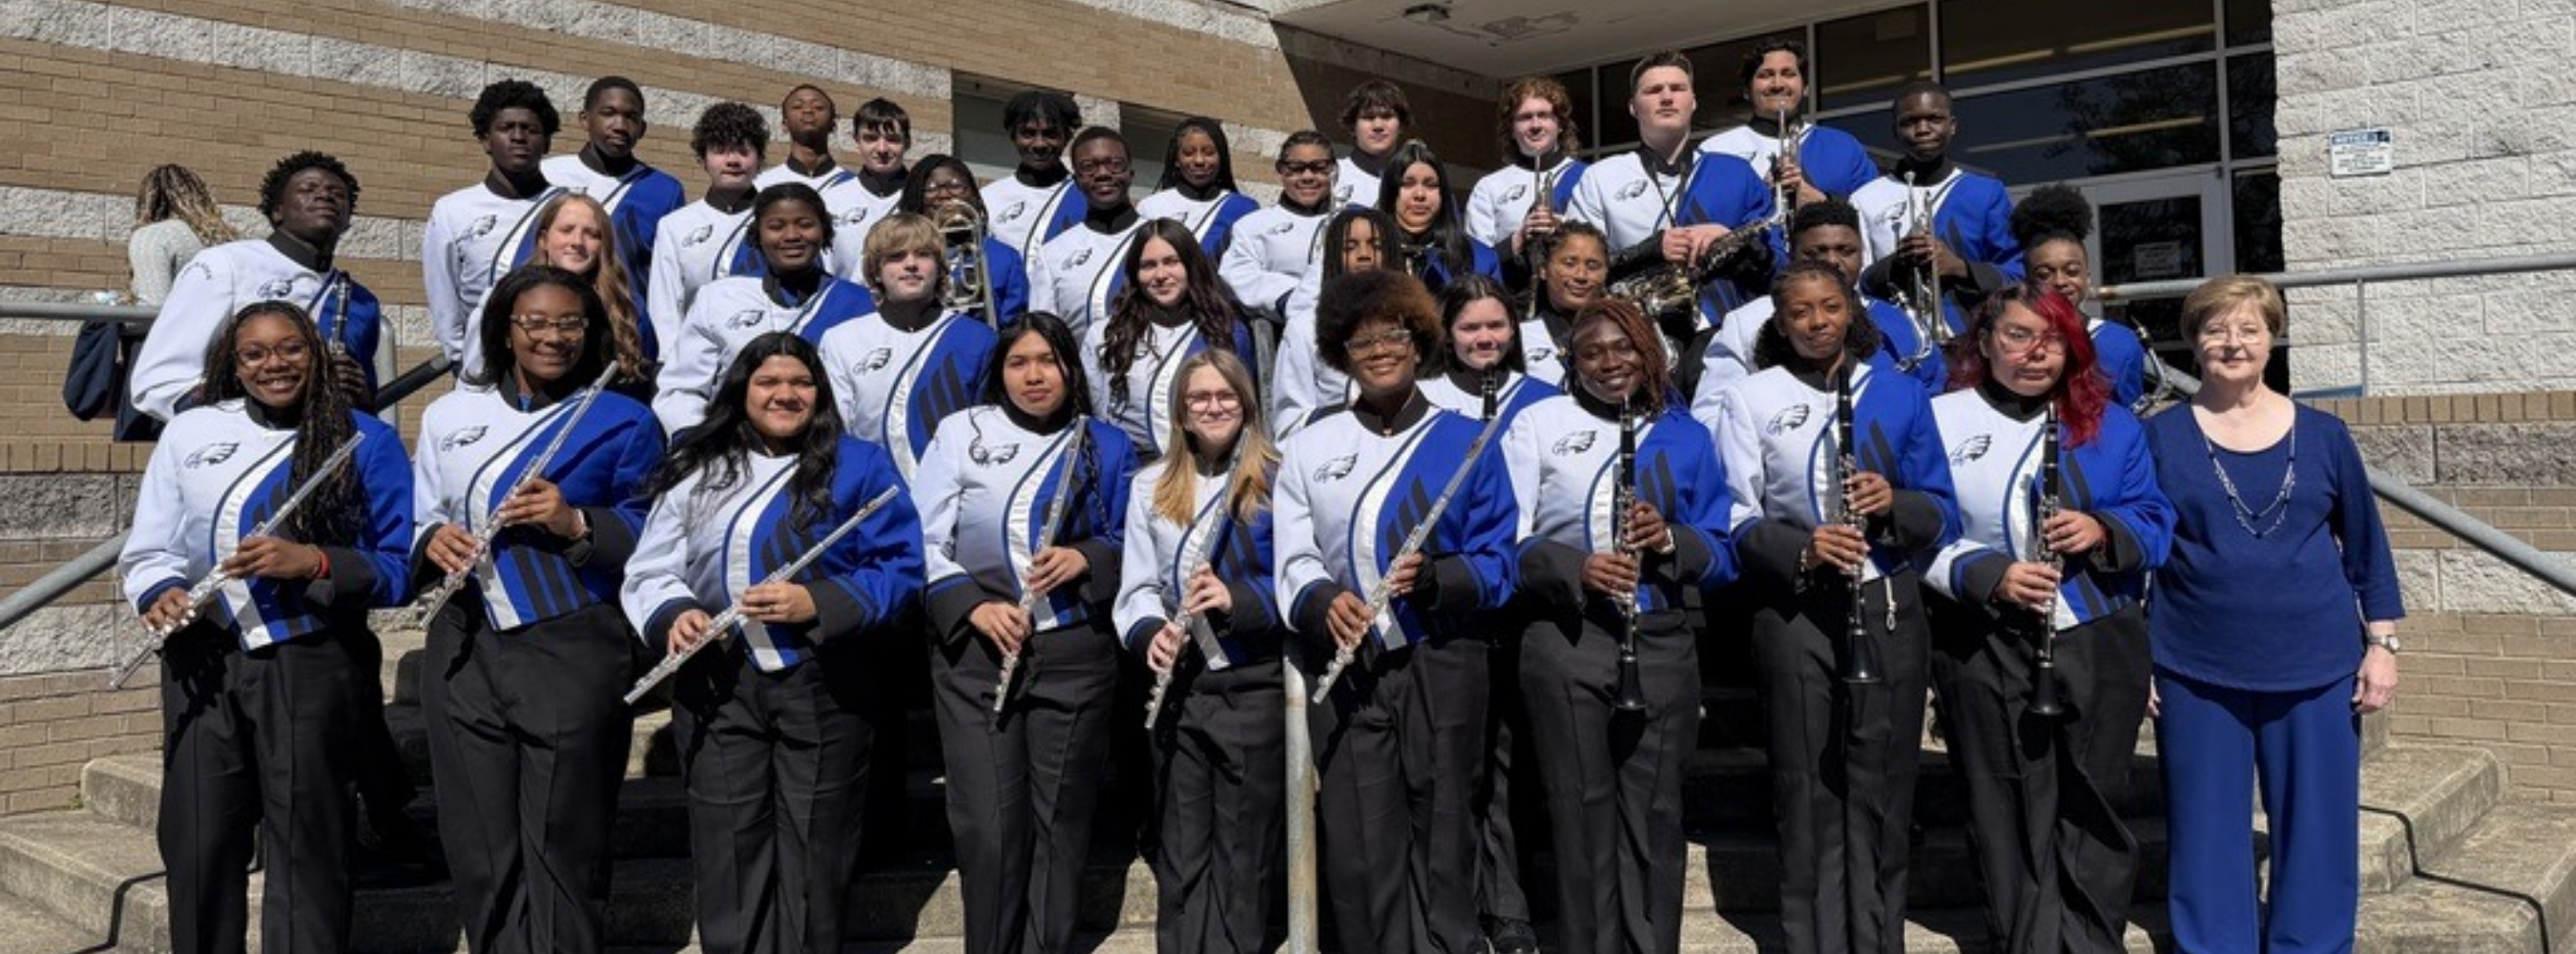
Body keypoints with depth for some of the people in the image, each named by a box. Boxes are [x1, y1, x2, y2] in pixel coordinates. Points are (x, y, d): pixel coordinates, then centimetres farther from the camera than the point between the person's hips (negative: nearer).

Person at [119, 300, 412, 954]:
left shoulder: (367, 441, 1)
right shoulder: (190, 432, 11)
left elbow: (399, 568, -2)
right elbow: (148, 551, 10)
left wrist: (312, 563, -17)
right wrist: (160, 594, -11)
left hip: (313, 668, -3)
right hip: (203, 662, 3)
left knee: (305, 850, 2)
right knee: (197, 845, 6)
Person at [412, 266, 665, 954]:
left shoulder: (623, 422, 1)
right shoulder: (448, 416, 13)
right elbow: (418, 519, 17)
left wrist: (576, 525, -19)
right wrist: (433, 542, -5)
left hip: (573, 653, -4)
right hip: (465, 651, 4)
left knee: (562, 852, 1)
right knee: (480, 852, 8)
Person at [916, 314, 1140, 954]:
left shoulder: (1108, 446, 9)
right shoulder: (961, 433, 6)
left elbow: (1133, 542, 7)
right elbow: (924, 542, 1)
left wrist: (1086, 558, -13)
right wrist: (973, 605, -14)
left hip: (1076, 655, 1)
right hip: (976, 653, -1)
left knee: (1061, 820, 7)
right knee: (988, 824, -3)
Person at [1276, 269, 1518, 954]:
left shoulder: (1465, 441, 6)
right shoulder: (1310, 446, 11)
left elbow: (1499, 562, 1)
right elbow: (1292, 557, 2)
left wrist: (1433, 578, -18)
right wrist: (1322, 601, -19)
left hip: (1441, 666, -1)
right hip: (1344, 672, 1)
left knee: (1441, 845, 3)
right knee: (1359, 853, 1)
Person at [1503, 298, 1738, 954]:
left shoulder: (1686, 437, 11)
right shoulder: (1538, 424, 5)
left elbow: (1724, 554, 9)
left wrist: (1670, 539, -12)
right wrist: (1575, 566, -20)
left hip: (1661, 642, 2)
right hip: (1566, 640, -2)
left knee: (1655, 812, 5)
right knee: (1583, 810, 3)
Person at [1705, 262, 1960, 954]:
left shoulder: (1900, 395, 8)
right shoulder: (1750, 401, 3)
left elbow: (1944, 515, 6)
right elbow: (1735, 519, -4)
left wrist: (1894, 504, -15)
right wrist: (1802, 548, -22)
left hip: (1888, 609, 2)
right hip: (1795, 614, -2)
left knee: (1882, 792, 7)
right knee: (1810, 793, 2)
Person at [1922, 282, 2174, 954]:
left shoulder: (2110, 424, 9)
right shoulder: (1941, 420, 0)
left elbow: (2154, 523, 6)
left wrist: (2103, 531, -15)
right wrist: (1989, 574, -21)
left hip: (2099, 642, 2)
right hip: (1986, 649, -2)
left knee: (2090, 812, 7)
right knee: (2010, 816, 4)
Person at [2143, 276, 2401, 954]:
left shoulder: (2322, 435, 4)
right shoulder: (2161, 438, 0)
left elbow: (2365, 543, 10)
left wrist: (2382, 645, 4)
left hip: (2318, 671, 1)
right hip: (2196, 676, -1)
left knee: (2316, 836, 8)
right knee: (2209, 844, 7)